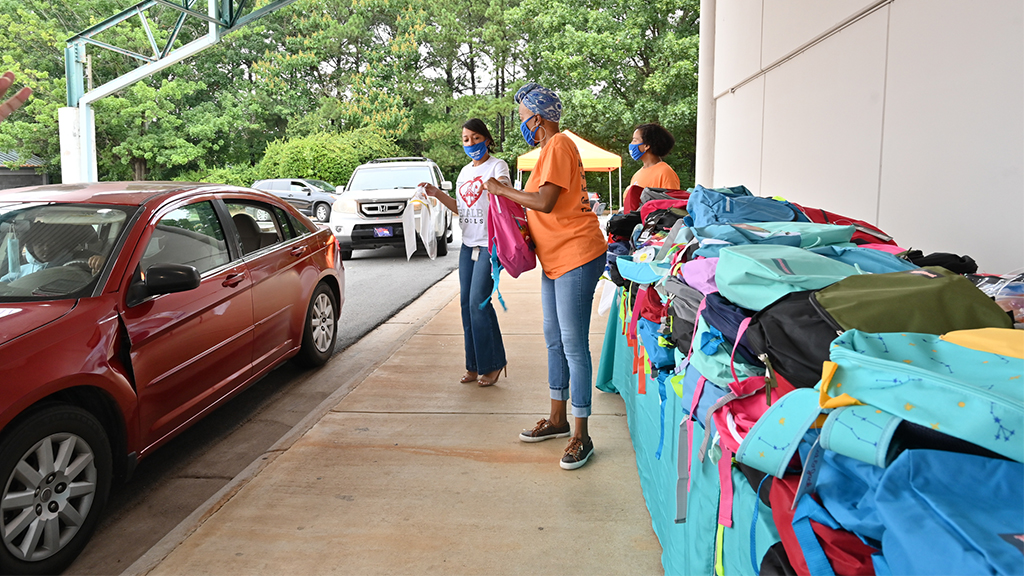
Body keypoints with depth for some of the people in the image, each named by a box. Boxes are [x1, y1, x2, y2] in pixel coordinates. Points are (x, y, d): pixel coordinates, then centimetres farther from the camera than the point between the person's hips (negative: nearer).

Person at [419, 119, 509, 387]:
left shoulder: (496, 165, -4)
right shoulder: (465, 171, 18)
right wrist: (437, 194, 10)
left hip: (489, 244, -7)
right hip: (468, 244, 7)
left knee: (478, 302, -11)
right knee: (467, 302, 6)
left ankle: (491, 365, 3)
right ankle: (474, 365, 15)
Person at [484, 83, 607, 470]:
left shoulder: (558, 146, -13)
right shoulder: (550, 148, 18)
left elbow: (545, 202, -22)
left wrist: (503, 190, -10)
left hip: (576, 257, -11)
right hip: (555, 260, 11)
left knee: (574, 345, -8)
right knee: (554, 340, 15)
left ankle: (581, 435, 1)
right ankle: (557, 419, 28)